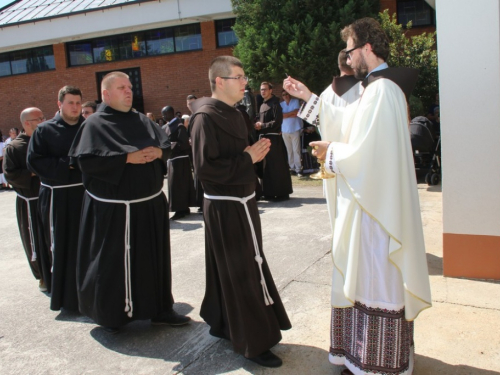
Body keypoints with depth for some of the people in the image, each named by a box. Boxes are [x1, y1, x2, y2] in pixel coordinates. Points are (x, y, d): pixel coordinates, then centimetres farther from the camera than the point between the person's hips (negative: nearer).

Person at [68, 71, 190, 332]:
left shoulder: (142, 120, 12)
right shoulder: (95, 124, -6)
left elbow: (165, 144, 13)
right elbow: (86, 160, -18)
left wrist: (158, 152, -11)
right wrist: (127, 158, -20)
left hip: (150, 204, 6)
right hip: (113, 210, -6)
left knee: (154, 257, 12)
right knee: (114, 262, 3)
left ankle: (159, 309, 25)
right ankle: (111, 315, 21)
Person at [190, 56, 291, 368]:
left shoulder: (233, 114, 12)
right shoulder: (206, 117, -16)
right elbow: (205, 167, -24)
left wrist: (255, 152, 1)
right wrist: (247, 158, -18)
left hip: (241, 203, 9)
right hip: (226, 208, -9)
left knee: (229, 268, 19)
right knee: (243, 273, -1)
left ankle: (223, 323, 36)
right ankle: (254, 342, 12)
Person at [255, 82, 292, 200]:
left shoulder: (274, 104, -8)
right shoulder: (263, 105, 18)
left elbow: (277, 122, -16)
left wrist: (262, 126, -13)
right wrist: (257, 126, 2)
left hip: (273, 138, -9)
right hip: (264, 138, 9)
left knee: (277, 166, -6)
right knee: (266, 166, 9)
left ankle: (283, 192, 0)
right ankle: (270, 192, 16)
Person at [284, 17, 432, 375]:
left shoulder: (382, 90, -20)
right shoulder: (378, 86, 12)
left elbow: (367, 151, -25)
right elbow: (347, 123, 20)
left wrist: (331, 152, -7)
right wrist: (308, 97, 19)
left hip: (377, 204, -11)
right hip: (371, 199, 11)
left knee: (376, 278, 2)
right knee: (366, 275, 19)